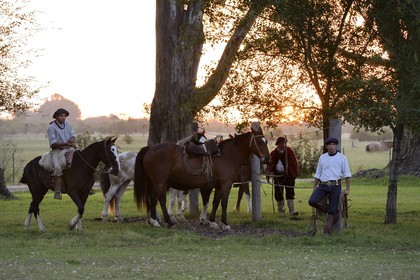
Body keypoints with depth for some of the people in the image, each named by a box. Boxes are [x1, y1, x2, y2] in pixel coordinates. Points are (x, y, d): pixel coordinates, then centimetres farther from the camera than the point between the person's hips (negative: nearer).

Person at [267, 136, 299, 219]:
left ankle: (292, 214, -12)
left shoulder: (289, 151, -3)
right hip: (278, 176, 3)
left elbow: (294, 163, -3)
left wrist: (295, 174, -9)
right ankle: (281, 212, 22)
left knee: (290, 195, -8)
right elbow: (270, 163, 10)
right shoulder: (273, 153, 5)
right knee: (278, 195, 8)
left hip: (288, 176, -3)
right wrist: (269, 172, -5)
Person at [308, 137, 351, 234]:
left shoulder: (342, 158, 3)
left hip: (335, 186, -2)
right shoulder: (322, 158, 11)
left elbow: (347, 174, 1)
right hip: (323, 185, 3)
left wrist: (347, 189, -5)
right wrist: (314, 187, 11)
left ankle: (327, 231, 0)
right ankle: (333, 211, 3)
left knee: (332, 210, -5)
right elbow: (318, 174, 16)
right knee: (312, 201, -18)